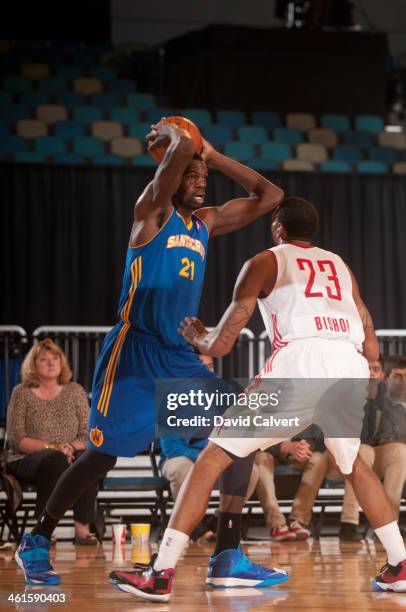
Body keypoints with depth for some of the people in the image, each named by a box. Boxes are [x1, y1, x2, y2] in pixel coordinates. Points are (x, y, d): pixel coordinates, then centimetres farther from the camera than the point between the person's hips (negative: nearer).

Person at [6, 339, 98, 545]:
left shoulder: (75, 391, 12)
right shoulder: (22, 393, 4)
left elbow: (88, 434, 6)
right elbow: (16, 439, -5)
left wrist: (71, 447, -16)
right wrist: (53, 447, -17)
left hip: (68, 457, 3)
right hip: (26, 462, -2)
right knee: (55, 460, -37)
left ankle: (83, 528, -30)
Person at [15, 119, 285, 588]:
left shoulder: (206, 222, 15)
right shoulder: (152, 210, -5)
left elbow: (270, 196, 16)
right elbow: (180, 153, -23)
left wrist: (212, 155, 13)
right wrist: (171, 137, 0)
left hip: (181, 356, 7)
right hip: (135, 351, -7)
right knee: (104, 454, -3)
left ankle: (228, 554, -4)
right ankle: (36, 542, 15)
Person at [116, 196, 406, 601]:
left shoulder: (265, 262, 18)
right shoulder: (340, 265, 31)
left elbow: (221, 344, 14)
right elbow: (371, 350, 27)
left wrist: (196, 337, 36)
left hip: (300, 361, -4)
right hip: (351, 368, 4)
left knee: (212, 458, 6)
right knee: (353, 464, 33)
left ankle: (160, 573, -3)